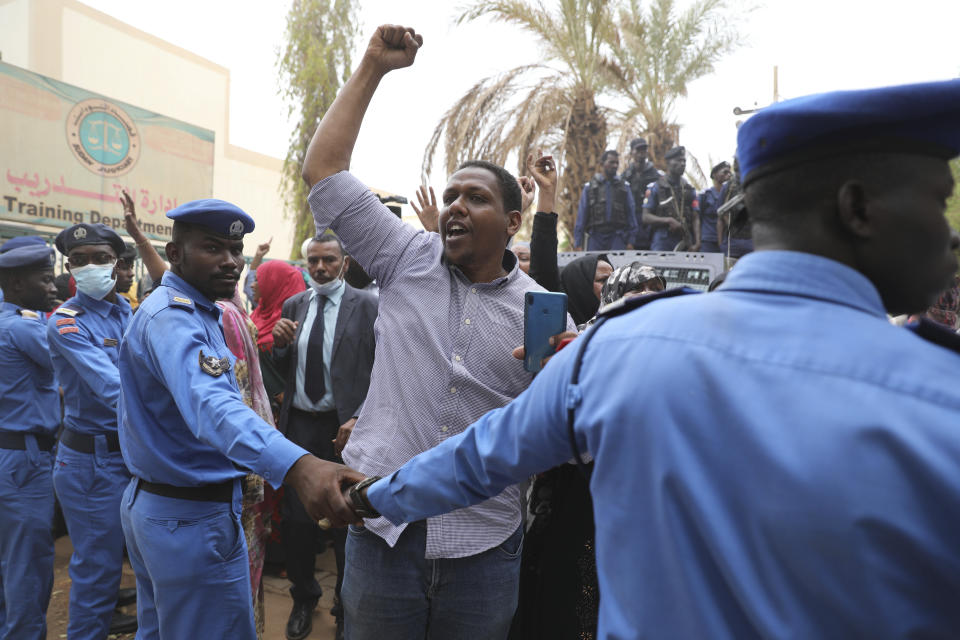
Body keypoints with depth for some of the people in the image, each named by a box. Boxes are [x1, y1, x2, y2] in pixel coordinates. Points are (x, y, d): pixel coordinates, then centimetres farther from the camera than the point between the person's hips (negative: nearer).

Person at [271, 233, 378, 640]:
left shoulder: (367, 306, -5)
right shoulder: (293, 306, 8)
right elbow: (284, 370, 11)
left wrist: (359, 419, -17)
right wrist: (280, 344, -9)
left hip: (345, 427, -3)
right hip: (299, 424, 4)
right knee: (296, 519, 12)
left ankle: (346, 605, 31)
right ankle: (304, 598, 35)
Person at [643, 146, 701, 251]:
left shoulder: (690, 189, 15)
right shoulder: (655, 187, 5)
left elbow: (696, 219, 10)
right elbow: (646, 217, -1)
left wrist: (697, 243, -4)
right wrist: (668, 220, -15)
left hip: (686, 245, 3)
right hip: (662, 244, -3)